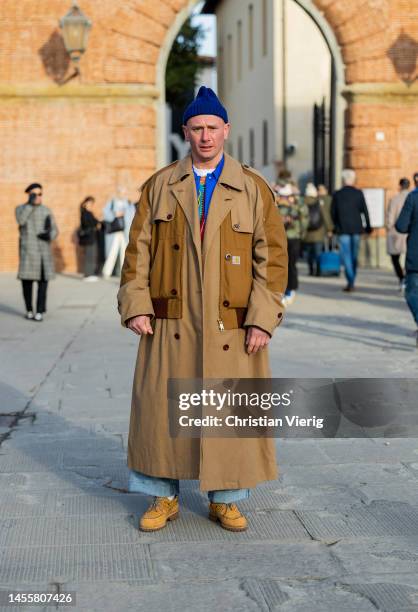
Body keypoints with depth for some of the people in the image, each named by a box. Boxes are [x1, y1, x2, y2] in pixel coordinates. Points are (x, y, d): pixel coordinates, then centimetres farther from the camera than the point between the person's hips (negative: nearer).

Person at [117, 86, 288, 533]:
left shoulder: (253, 189, 4)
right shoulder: (159, 187, 8)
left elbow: (272, 256, 0)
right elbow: (138, 249, 7)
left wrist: (263, 318, -8)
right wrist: (135, 304, -5)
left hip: (230, 326, -1)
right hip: (171, 324, 1)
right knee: (162, 408, 4)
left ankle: (225, 500, 20)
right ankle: (164, 497, 19)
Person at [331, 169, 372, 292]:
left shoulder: (337, 194, -3)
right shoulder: (359, 193, -3)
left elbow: (333, 212, 3)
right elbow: (364, 211, -2)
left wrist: (336, 226, 17)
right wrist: (368, 226, 8)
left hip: (343, 229, -1)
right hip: (356, 228, 2)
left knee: (346, 255, -2)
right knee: (354, 255, 12)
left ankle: (350, 282, -13)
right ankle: (351, 281, 17)